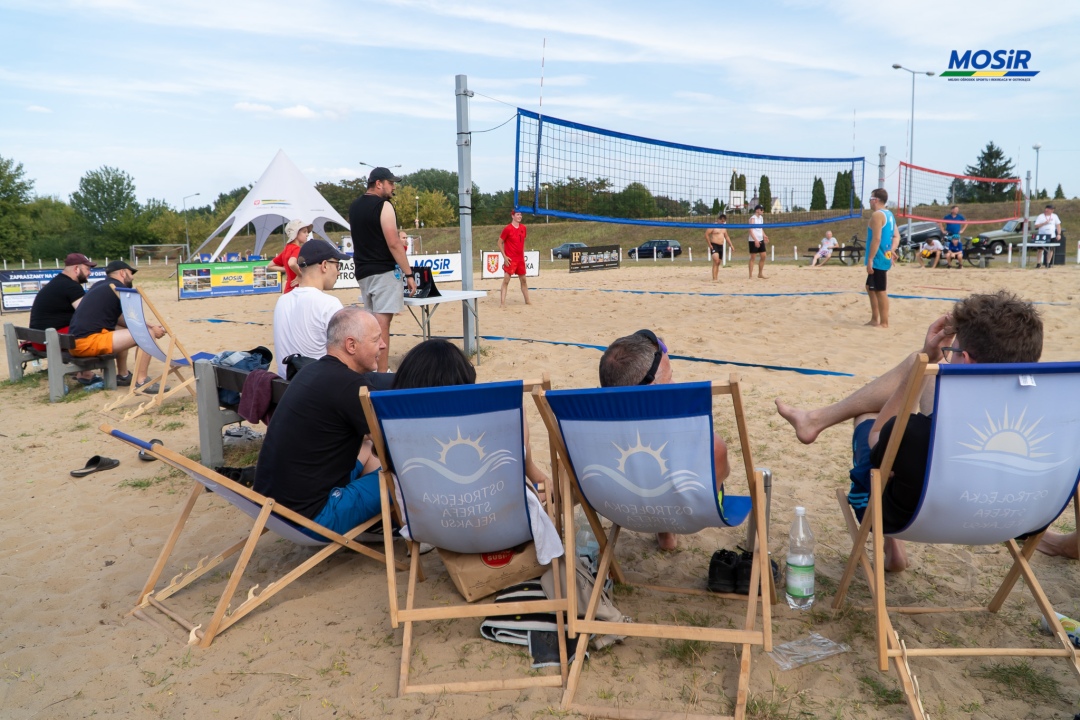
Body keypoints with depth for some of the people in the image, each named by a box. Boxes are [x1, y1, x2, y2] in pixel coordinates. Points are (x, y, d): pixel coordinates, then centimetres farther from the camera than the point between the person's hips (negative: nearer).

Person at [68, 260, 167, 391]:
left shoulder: (100, 286, 23)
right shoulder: (121, 289, -3)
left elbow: (120, 320, 27)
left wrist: (149, 326, 23)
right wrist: (152, 329, 19)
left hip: (74, 341, 10)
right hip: (90, 342, -10)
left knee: (124, 329, 31)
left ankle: (123, 376, 31)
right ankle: (141, 383, -9)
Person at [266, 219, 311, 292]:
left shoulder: (287, 249, 12)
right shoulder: (297, 249, -13)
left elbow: (270, 266, 19)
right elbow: (291, 263, -36)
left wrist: (286, 270, 10)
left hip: (289, 290, 9)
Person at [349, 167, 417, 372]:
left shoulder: (354, 207, 15)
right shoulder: (384, 206, -10)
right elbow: (393, 243, -16)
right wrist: (409, 274, -15)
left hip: (363, 271, 8)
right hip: (383, 271, -8)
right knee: (382, 323, -10)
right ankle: (381, 374, -12)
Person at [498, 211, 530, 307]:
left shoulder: (523, 228, 8)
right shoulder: (507, 229, -10)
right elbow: (500, 243, -6)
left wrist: (523, 255, 13)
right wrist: (504, 257, -12)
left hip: (520, 259, 7)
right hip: (510, 260, -6)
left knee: (523, 280, 13)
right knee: (506, 280, -9)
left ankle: (527, 301, 24)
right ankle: (502, 303, -9)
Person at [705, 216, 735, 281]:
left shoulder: (724, 228, 17)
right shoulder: (713, 226, -7)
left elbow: (726, 237, 26)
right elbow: (706, 234, -11)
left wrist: (731, 245, 20)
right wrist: (709, 245, -13)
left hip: (721, 246, 8)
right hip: (714, 245, -8)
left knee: (718, 263, 9)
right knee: (716, 260, -22)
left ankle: (716, 278, 16)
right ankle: (714, 278, -27)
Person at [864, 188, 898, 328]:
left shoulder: (877, 215, -14)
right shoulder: (889, 214, 16)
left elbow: (876, 239, -21)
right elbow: (896, 236, 17)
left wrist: (870, 259, -21)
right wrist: (891, 251, 9)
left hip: (878, 259, -10)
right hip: (884, 257, 10)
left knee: (880, 291, -4)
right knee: (871, 288, 19)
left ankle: (884, 323, 1)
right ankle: (874, 319, 24)